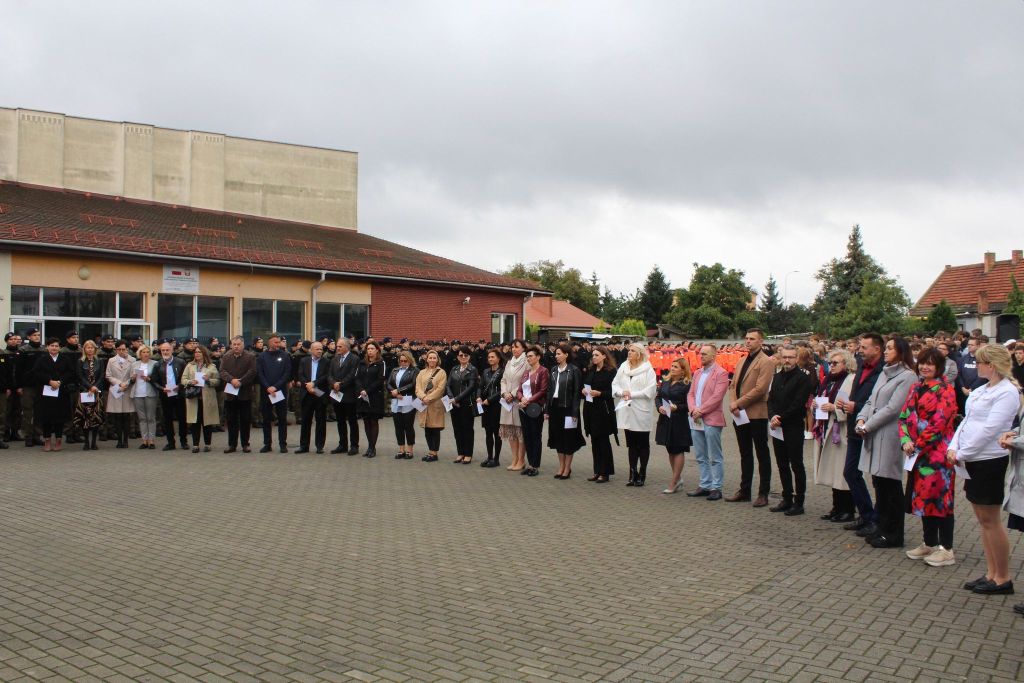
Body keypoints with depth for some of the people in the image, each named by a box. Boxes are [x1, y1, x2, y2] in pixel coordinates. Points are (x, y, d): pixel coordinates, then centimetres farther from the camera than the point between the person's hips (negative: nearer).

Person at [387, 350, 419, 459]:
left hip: (408, 402, -5)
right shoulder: (395, 371, 17)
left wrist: (398, 391, -12)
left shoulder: (414, 371, 1)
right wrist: (395, 394, -9)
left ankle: (409, 450, 6)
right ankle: (401, 450, 14)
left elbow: (413, 385, -11)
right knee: (398, 426, 7)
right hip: (396, 402, 5)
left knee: (408, 426, -2)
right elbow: (388, 384, 8)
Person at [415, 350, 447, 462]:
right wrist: (423, 397, -14)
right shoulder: (422, 373, 14)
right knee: (427, 430, 8)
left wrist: (429, 398, -16)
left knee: (435, 430, -1)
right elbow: (418, 387, 4)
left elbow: (440, 389, -9)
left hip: (436, 404, -4)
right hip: (424, 405, 4)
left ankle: (434, 453, 4)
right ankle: (430, 451, 17)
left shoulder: (441, 372, 0)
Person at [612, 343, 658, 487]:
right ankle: (633, 473, 16)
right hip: (627, 411, 5)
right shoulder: (623, 367, 8)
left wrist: (632, 394, -15)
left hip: (641, 412, -5)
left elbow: (650, 390, -15)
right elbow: (615, 384, 8)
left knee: (643, 444, 6)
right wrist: (621, 392, -11)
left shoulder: (647, 369, -7)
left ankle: (642, 474, 14)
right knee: (631, 444, 10)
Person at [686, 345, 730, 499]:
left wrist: (701, 410, -15)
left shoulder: (721, 373, -7)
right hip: (696, 420, 7)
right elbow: (691, 394, 12)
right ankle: (705, 485, 21)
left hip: (712, 420, -7)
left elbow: (717, 397, -16)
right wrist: (693, 409, -6)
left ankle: (716, 488, 6)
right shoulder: (697, 373, 16)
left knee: (715, 458, 0)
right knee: (701, 457, 13)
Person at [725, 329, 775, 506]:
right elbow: (733, 385, 13)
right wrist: (732, 403, -6)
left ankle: (763, 493, 10)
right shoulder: (742, 362, 16)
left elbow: (760, 389, -19)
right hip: (740, 415, 7)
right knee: (745, 454, 14)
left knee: (762, 454, 4)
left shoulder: (766, 362, -10)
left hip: (756, 414, -7)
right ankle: (744, 490, 22)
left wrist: (738, 403, -16)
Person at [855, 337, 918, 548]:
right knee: (878, 483, 12)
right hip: (874, 435, 8)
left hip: (890, 435, -8)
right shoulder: (884, 374, 17)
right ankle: (882, 528, 22)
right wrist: (861, 419, -1)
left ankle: (893, 534, 8)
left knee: (891, 485, -1)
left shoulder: (907, 376, -9)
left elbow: (892, 408, -15)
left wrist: (867, 426, -13)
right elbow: (871, 401, 16)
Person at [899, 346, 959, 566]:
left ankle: (946, 549, 4)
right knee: (923, 497, 13)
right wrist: (905, 440, -6)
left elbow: (940, 422, -16)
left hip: (937, 453, -7)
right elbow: (905, 416, 10)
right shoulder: (916, 388, 14)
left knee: (939, 498, -3)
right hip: (918, 453, 7)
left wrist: (918, 444, -14)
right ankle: (929, 544, 24)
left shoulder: (945, 389, -9)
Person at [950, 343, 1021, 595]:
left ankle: (1003, 578, 10)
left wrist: (962, 453, -16)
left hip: (990, 460, -8)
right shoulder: (981, 390, 12)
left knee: (990, 520, -1)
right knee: (983, 519, 13)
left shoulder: (1007, 392, -14)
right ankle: (991, 573, 22)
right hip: (973, 460, 9)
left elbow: (990, 429, -20)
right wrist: (953, 447, -2)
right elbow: (966, 421, 13)